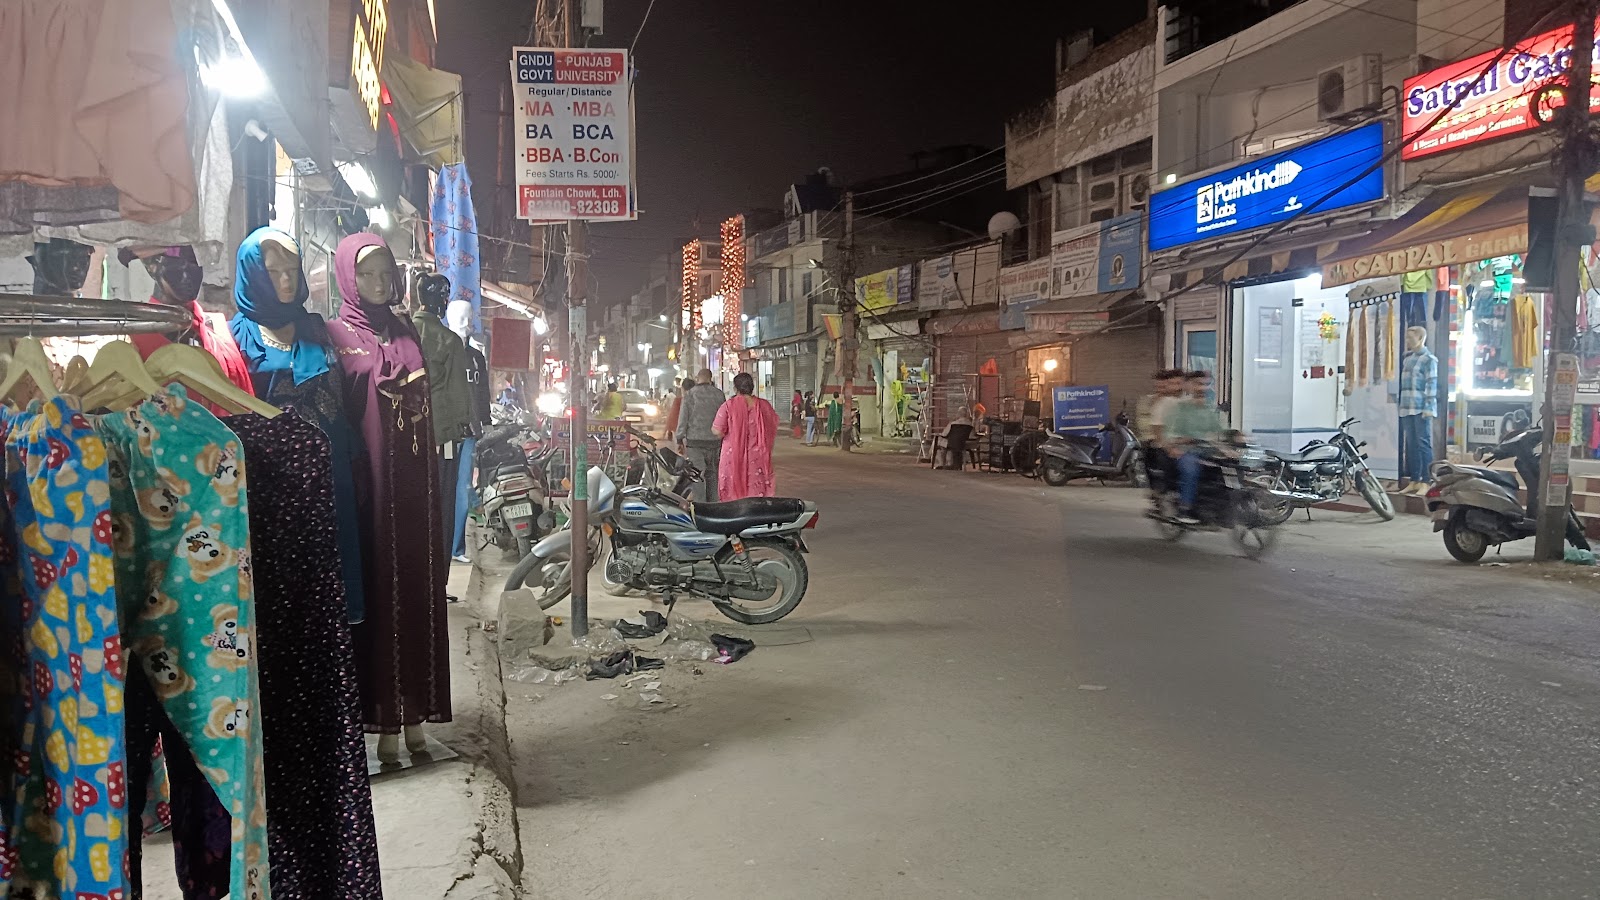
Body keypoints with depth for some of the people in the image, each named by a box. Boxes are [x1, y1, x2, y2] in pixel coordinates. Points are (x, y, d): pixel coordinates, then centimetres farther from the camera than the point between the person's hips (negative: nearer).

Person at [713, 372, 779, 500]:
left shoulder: (729, 405, -9)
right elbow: (773, 430, 10)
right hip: (758, 459, 2)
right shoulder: (764, 405, 1)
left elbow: (717, 431, -13)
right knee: (758, 495, 7)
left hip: (733, 458, -2)